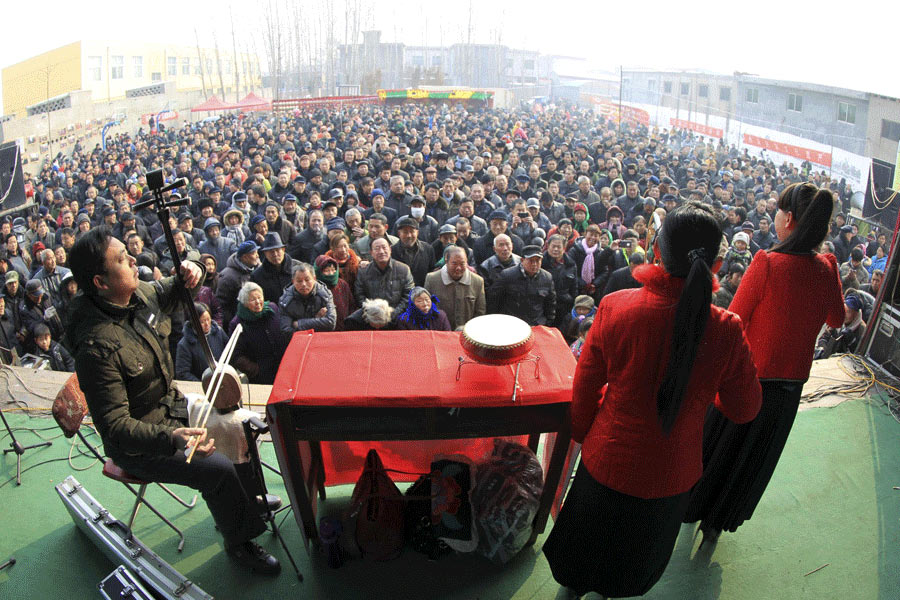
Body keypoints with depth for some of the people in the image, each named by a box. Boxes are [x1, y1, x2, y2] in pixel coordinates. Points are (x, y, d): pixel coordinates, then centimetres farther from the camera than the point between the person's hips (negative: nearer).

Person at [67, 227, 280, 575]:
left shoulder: (139, 293, -8)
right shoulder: (97, 347, -33)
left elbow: (167, 293, 17)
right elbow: (114, 425, -31)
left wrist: (187, 275, -7)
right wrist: (170, 438, -45)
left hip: (172, 407, 9)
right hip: (139, 444, -9)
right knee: (220, 469, -19)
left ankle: (247, 500, 35)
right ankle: (238, 543, 8)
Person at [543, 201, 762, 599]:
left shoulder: (614, 307, -25)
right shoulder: (726, 331, -24)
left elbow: (584, 390, -12)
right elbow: (744, 409, -8)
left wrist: (583, 435, 7)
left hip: (607, 463, 0)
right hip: (673, 474, 1)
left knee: (594, 535, 31)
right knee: (639, 550, 32)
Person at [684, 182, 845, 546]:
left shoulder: (768, 263, -23)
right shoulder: (827, 269, -7)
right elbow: (836, 320, 11)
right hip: (790, 386, 5)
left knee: (715, 448, 19)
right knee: (753, 459, 22)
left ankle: (690, 509, 40)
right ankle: (718, 522, 40)